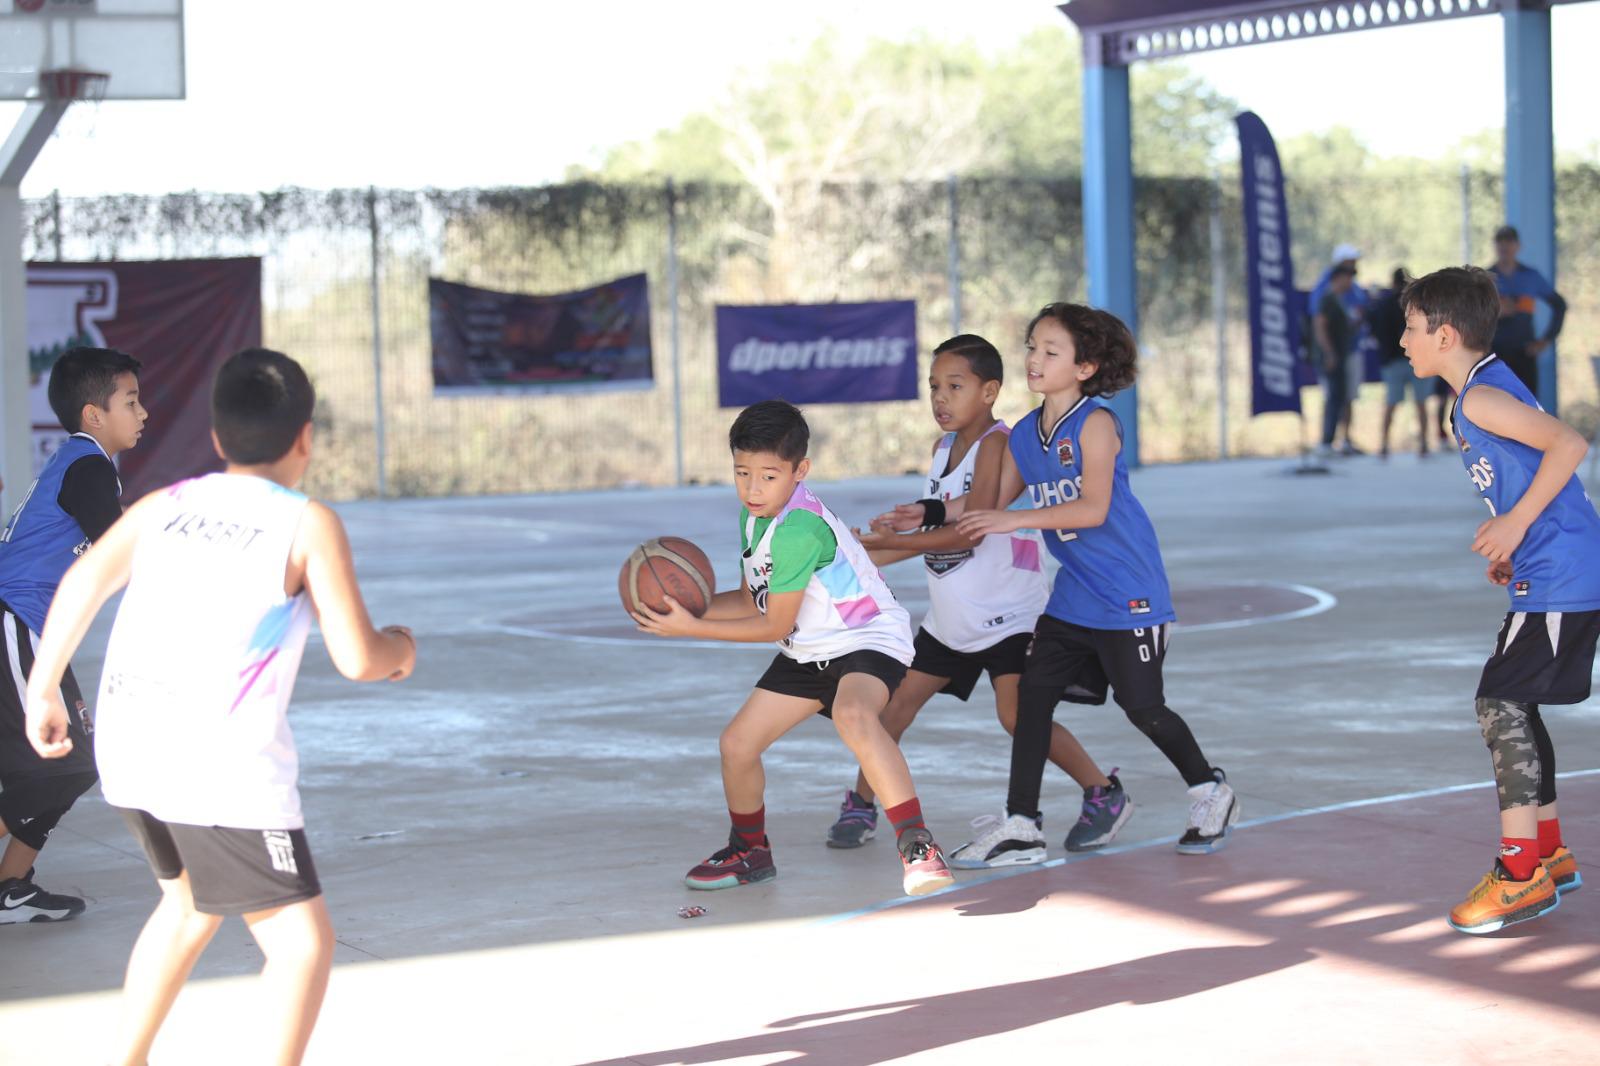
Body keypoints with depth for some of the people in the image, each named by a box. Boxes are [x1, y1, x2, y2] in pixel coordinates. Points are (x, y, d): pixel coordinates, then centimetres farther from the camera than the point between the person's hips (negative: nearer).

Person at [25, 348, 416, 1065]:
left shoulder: (164, 506, 12)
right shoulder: (308, 524, -2)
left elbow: (82, 583, 5)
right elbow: (357, 658, -7)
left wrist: (43, 690, 13)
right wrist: (400, 648, 14)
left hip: (128, 750, 7)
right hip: (222, 764, -7)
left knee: (191, 901, 30)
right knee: (302, 939, -2)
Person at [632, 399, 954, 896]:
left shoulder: (798, 528, -28)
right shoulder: (753, 518, 1)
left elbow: (774, 626, -20)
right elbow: (752, 600, 13)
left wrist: (690, 628, -16)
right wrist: (684, 607, -1)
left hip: (869, 637, -9)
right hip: (809, 650, 9)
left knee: (852, 716, -39)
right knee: (737, 744, 6)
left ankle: (916, 845, -35)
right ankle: (749, 851, 31)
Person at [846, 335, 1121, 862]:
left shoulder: (996, 444, -18)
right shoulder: (943, 446, 8)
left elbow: (969, 532, -26)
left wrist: (890, 541, -26)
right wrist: (866, 558, 9)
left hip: (1008, 610, -8)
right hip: (952, 615, 8)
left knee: (1017, 712, -18)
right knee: (897, 700, 8)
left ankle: (1104, 794, -3)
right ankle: (860, 805, 21)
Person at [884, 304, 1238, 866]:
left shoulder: (1095, 423, -16)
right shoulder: (1024, 434, 5)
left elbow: (1094, 508, -25)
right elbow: (990, 502, 12)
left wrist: (1014, 520, -27)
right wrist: (930, 513, 1)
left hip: (1128, 595, -7)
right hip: (1072, 595, 7)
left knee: (1142, 707, 0)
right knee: (1033, 693, 0)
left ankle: (1211, 792, 23)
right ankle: (1021, 822, 6)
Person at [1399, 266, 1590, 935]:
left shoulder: (1481, 397, -15)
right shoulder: (1483, 389, 15)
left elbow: (1569, 444, -25)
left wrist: (1515, 523, -21)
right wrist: (1512, 549, 15)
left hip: (1560, 578, -11)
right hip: (1551, 575, 11)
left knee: (1500, 703, -10)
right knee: (1513, 706, 16)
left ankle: (1521, 872, -8)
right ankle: (1549, 854, 25)